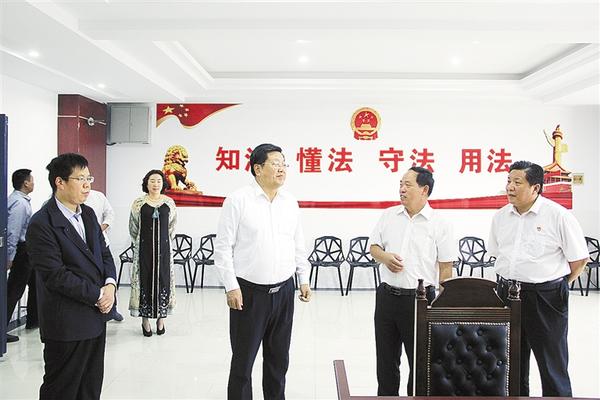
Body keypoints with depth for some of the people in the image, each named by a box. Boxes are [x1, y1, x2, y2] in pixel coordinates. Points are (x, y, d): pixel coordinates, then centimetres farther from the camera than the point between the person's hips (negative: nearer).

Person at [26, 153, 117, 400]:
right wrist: (98, 296, -15)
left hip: (96, 318, 7)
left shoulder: (88, 214, 9)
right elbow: (56, 276, -19)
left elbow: (104, 253, 12)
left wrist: (110, 284, -6)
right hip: (67, 323, -7)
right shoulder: (42, 224, -15)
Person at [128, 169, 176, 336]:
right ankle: (145, 320, 12)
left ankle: (161, 318, 16)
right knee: (144, 280, 2)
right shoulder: (138, 203, -1)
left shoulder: (169, 203, 2)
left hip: (163, 248, 1)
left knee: (163, 280, 4)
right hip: (144, 248, -1)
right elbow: (133, 227, 9)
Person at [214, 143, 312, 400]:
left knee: (278, 357, 16)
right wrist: (232, 287, -12)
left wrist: (304, 279, 11)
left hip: (283, 291, 5)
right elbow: (223, 247, -9)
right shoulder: (238, 200, -8)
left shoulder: (290, 202, 8)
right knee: (243, 359, 7)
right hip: (249, 292, -5)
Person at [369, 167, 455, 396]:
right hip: (387, 296, 4)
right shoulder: (389, 215, 5)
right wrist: (385, 257, -11)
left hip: (420, 298, -3)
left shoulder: (438, 224, -5)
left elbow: (446, 268, -4)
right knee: (386, 358, 15)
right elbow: (374, 247, 11)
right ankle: (385, 395, 32)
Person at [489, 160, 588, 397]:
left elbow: (579, 258, -5)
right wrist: (510, 279, 12)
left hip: (546, 297, -5)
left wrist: (561, 284, 2)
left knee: (552, 361, 6)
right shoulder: (501, 216, 6)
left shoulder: (558, 215, -11)